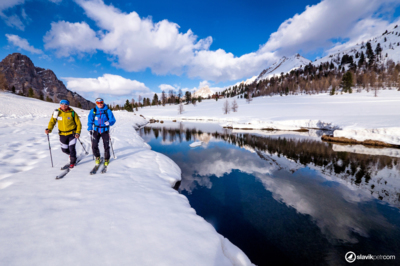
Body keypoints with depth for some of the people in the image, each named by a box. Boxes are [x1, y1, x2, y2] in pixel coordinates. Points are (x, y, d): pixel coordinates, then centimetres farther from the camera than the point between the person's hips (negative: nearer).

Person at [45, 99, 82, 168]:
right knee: (64, 149, 12)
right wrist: (49, 129, -16)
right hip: (62, 134, 4)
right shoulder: (57, 112, -3)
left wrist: (78, 133, -15)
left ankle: (72, 162, 12)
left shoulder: (72, 113, -10)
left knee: (71, 148, -10)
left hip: (72, 133, -4)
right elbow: (52, 121, 2)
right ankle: (71, 154, 46)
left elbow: (78, 124, -5)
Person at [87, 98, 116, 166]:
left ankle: (106, 159, 25)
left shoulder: (107, 111, -5)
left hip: (105, 131, -1)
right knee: (94, 146, -4)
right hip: (96, 131, 1)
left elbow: (113, 120, -7)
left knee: (106, 146, 3)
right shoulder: (93, 111, 0)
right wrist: (90, 129, 0)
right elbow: (90, 120, 6)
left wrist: (109, 122, -29)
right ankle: (97, 157, 24)